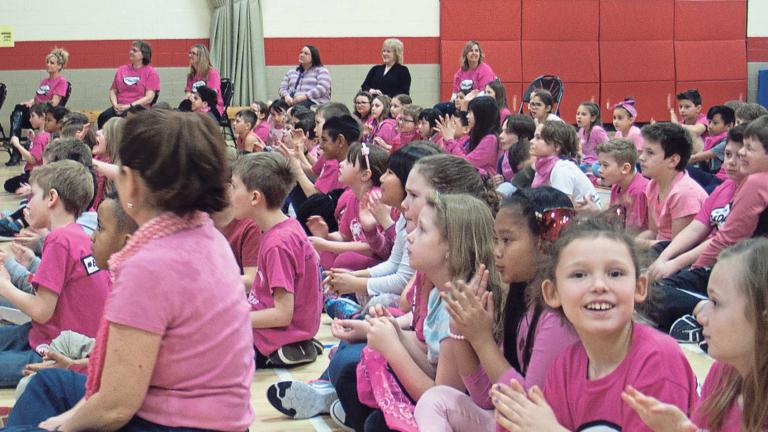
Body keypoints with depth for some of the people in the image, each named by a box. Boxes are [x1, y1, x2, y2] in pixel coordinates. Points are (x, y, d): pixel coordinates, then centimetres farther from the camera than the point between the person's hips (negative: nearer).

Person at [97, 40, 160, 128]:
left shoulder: (151, 72, 3)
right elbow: (113, 90, 18)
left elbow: (149, 97, -5)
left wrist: (129, 106, -14)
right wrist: (115, 105, -4)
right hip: (120, 107, 4)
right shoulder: (122, 70, 17)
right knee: (103, 117, -27)